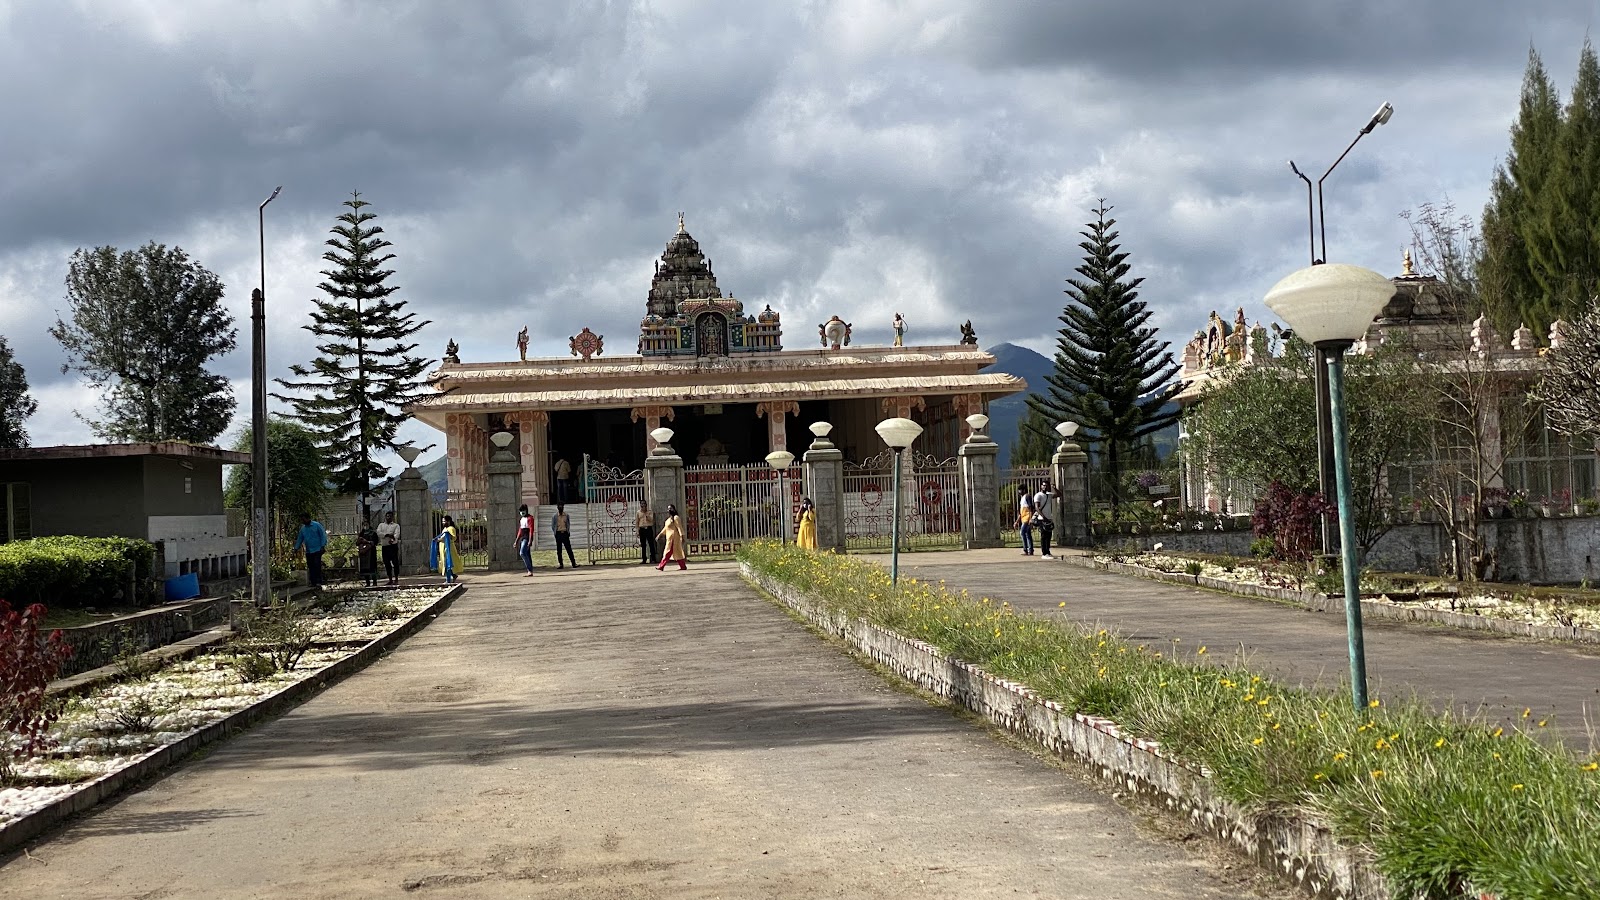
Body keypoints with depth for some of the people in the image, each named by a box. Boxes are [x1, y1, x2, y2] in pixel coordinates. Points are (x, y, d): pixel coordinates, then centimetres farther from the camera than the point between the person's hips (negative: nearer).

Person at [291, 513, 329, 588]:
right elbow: (300, 539, 19)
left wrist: (323, 546, -12)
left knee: (317, 565, -13)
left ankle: (318, 582, -14)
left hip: (317, 550, -6)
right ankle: (313, 582, 8)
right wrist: (296, 548, 12)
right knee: (310, 567, 4)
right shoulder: (303, 528, 13)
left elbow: (323, 535, -4)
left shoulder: (317, 525, -4)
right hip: (308, 551, 6)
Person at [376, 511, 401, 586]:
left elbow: (397, 534, -8)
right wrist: (387, 535, -16)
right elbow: (378, 533, -1)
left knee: (395, 562, -9)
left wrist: (392, 539, -29)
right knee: (387, 563, 4)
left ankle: (396, 579, -5)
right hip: (384, 546, 3)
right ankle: (390, 580, 11)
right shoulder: (381, 525, 17)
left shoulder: (396, 525, 10)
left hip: (393, 545, -3)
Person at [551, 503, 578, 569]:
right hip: (558, 534, 0)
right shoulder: (554, 517, 4)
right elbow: (552, 526, 7)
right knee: (559, 550, 1)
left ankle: (574, 563, -7)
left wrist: (568, 532, 3)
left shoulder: (567, 516, 9)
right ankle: (560, 564, 7)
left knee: (569, 549, -4)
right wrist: (556, 533, -1)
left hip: (565, 533, 0)